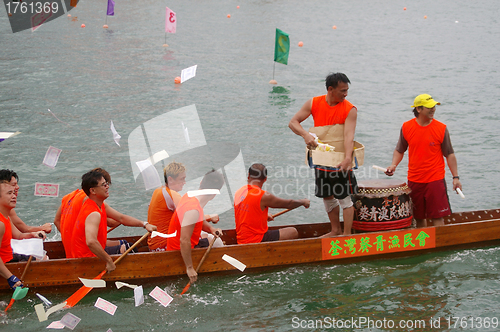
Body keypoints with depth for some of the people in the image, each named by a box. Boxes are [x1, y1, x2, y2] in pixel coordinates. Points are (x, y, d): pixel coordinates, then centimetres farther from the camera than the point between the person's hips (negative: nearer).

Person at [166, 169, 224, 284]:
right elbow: (184, 241, -35)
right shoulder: (193, 209, -33)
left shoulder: (190, 195, -2)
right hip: (180, 252, -10)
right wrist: (189, 268, -30)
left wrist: (210, 229, -1)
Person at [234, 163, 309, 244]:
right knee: (293, 233, 0)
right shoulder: (263, 196, -18)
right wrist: (303, 202, 15)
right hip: (256, 241, -8)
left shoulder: (238, 193, 5)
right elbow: (289, 204, -4)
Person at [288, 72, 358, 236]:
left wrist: (348, 158, -38)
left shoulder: (350, 109, -11)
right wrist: (305, 135, -23)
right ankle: (336, 230, 31)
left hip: (341, 162, -4)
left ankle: (347, 234, 6)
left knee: (344, 198, -2)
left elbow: (349, 135, -23)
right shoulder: (314, 103, -2)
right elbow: (293, 122, -2)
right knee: (327, 197, 15)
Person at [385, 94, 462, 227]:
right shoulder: (406, 127, 0)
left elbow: (449, 154, 1)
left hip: (435, 180, -3)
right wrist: (393, 165, -5)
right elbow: (399, 150, 12)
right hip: (414, 180, 3)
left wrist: (455, 177, -4)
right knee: (419, 217, 11)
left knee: (437, 216, -7)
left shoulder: (441, 128, -5)